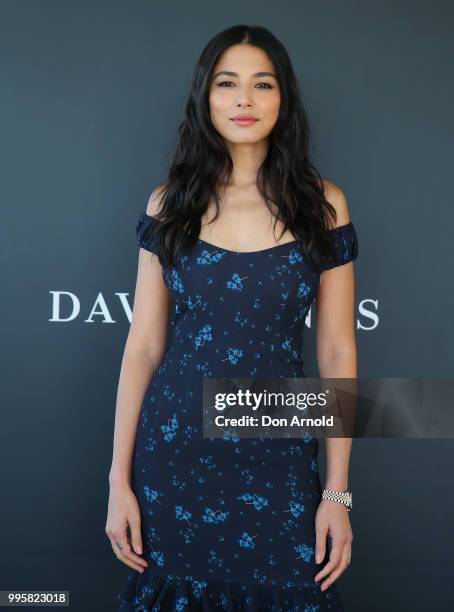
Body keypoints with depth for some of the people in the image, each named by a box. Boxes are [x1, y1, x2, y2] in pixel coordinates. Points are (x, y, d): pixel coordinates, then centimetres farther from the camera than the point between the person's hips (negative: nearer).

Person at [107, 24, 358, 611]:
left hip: (277, 455, 0)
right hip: (173, 452, 1)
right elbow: (143, 344, 1)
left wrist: (337, 491, -3)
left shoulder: (320, 203, -2)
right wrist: (119, 477, -1)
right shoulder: (170, 202, 0)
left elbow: (337, 352, -1)